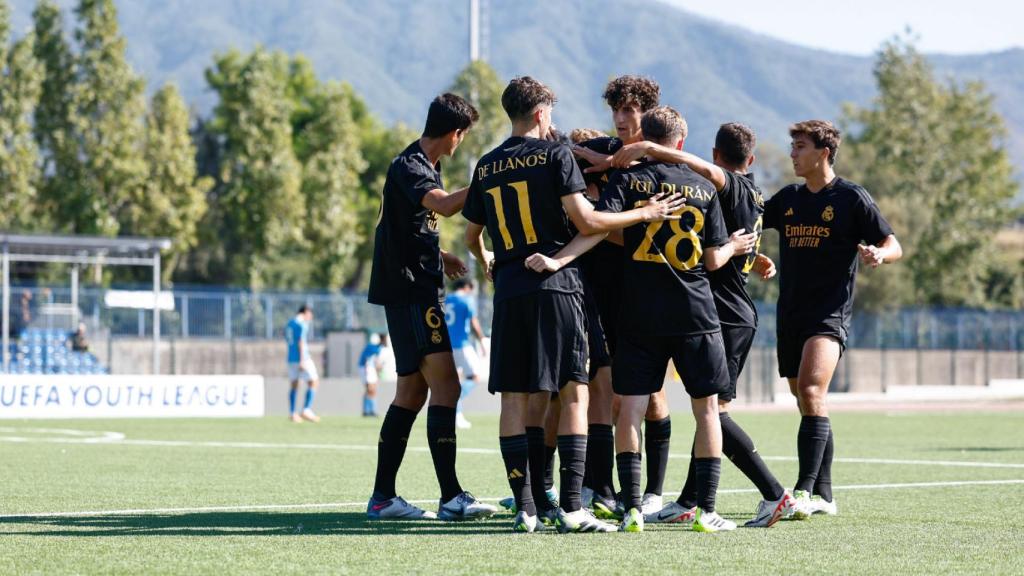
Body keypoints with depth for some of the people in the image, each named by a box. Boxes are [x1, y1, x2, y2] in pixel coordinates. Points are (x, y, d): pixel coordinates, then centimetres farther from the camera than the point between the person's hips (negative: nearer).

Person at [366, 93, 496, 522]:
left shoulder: (422, 165, 17)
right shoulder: (409, 168, -14)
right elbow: (442, 205, -34)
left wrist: (438, 255, 37)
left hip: (417, 290, 10)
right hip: (410, 291, -10)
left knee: (412, 392, 10)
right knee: (445, 387, -14)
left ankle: (383, 497, 12)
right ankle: (451, 497, -17)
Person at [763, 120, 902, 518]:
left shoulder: (851, 198, -3)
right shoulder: (788, 199, 14)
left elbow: (894, 247, -1)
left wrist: (878, 254, -23)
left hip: (829, 315, -7)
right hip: (789, 316, 7)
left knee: (812, 392, -23)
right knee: (809, 406, 10)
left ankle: (804, 491, -29)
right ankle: (823, 496, 17)